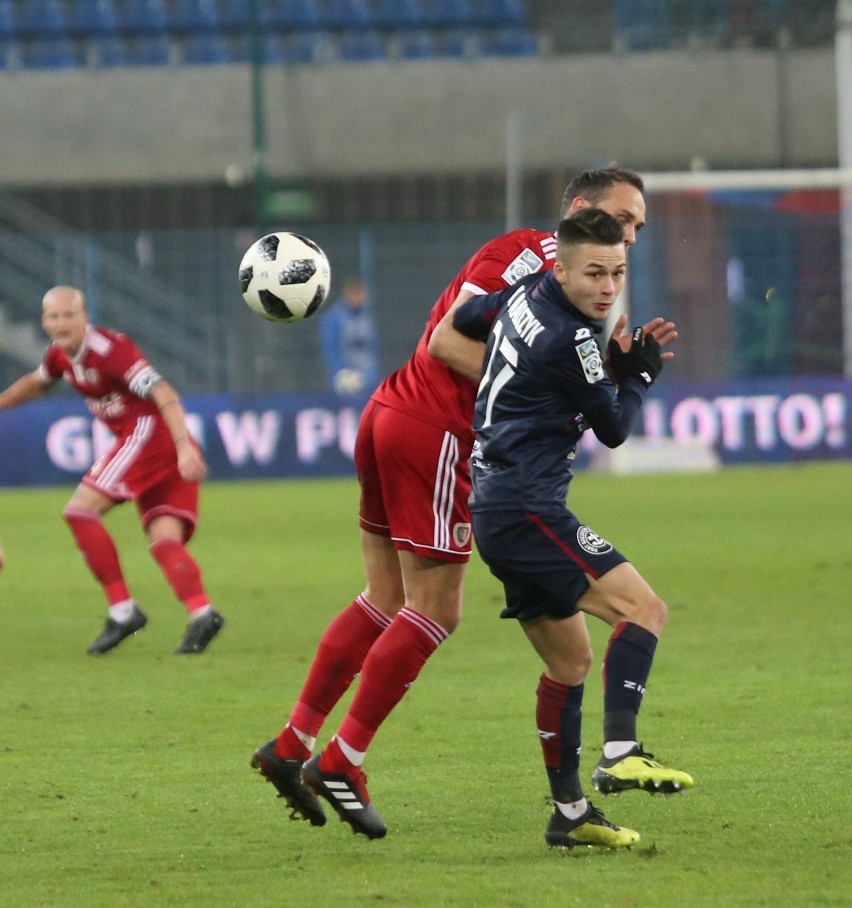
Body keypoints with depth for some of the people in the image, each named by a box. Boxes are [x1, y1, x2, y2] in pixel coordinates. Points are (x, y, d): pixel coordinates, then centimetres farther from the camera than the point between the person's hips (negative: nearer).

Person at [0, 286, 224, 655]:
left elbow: (163, 394, -24)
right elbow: (37, 383, 36)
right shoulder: (61, 354, 12)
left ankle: (122, 609, -13)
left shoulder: (109, 348, -16)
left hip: (149, 430, -9)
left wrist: (184, 447, -34)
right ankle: (200, 613, -21)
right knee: (163, 539, -5)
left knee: (80, 510, -12)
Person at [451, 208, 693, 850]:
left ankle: (571, 814, 18)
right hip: (527, 510, -10)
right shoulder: (569, 340, -17)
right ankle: (621, 753, -32)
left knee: (570, 658, 15)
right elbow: (613, 429, -7)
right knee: (643, 607, -18)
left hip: (498, 513, 10)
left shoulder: (527, 295, 8)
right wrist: (636, 375, 12)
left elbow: (461, 319, 27)